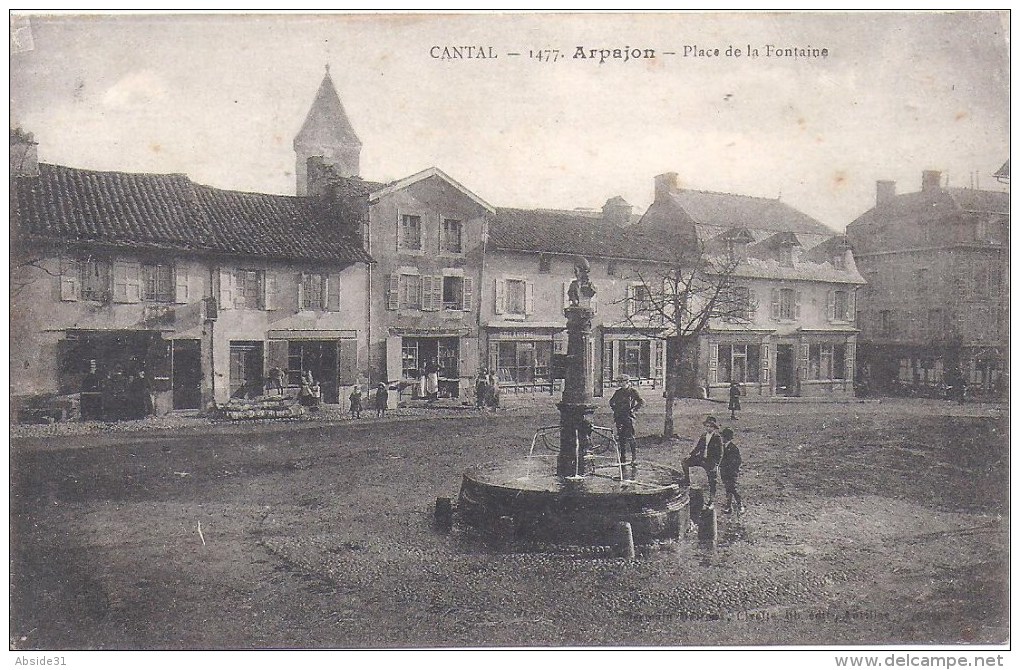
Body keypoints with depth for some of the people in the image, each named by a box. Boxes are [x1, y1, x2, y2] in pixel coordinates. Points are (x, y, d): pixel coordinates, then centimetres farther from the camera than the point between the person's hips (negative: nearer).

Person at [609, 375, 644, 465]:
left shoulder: (633, 391, -2)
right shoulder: (618, 392, 13)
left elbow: (641, 402, -6)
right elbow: (611, 402, 26)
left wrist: (633, 410, -11)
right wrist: (614, 409, 11)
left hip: (628, 417, -5)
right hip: (619, 417, 5)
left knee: (630, 437, -10)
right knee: (620, 437, 7)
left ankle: (634, 457, -1)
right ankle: (623, 457, 15)